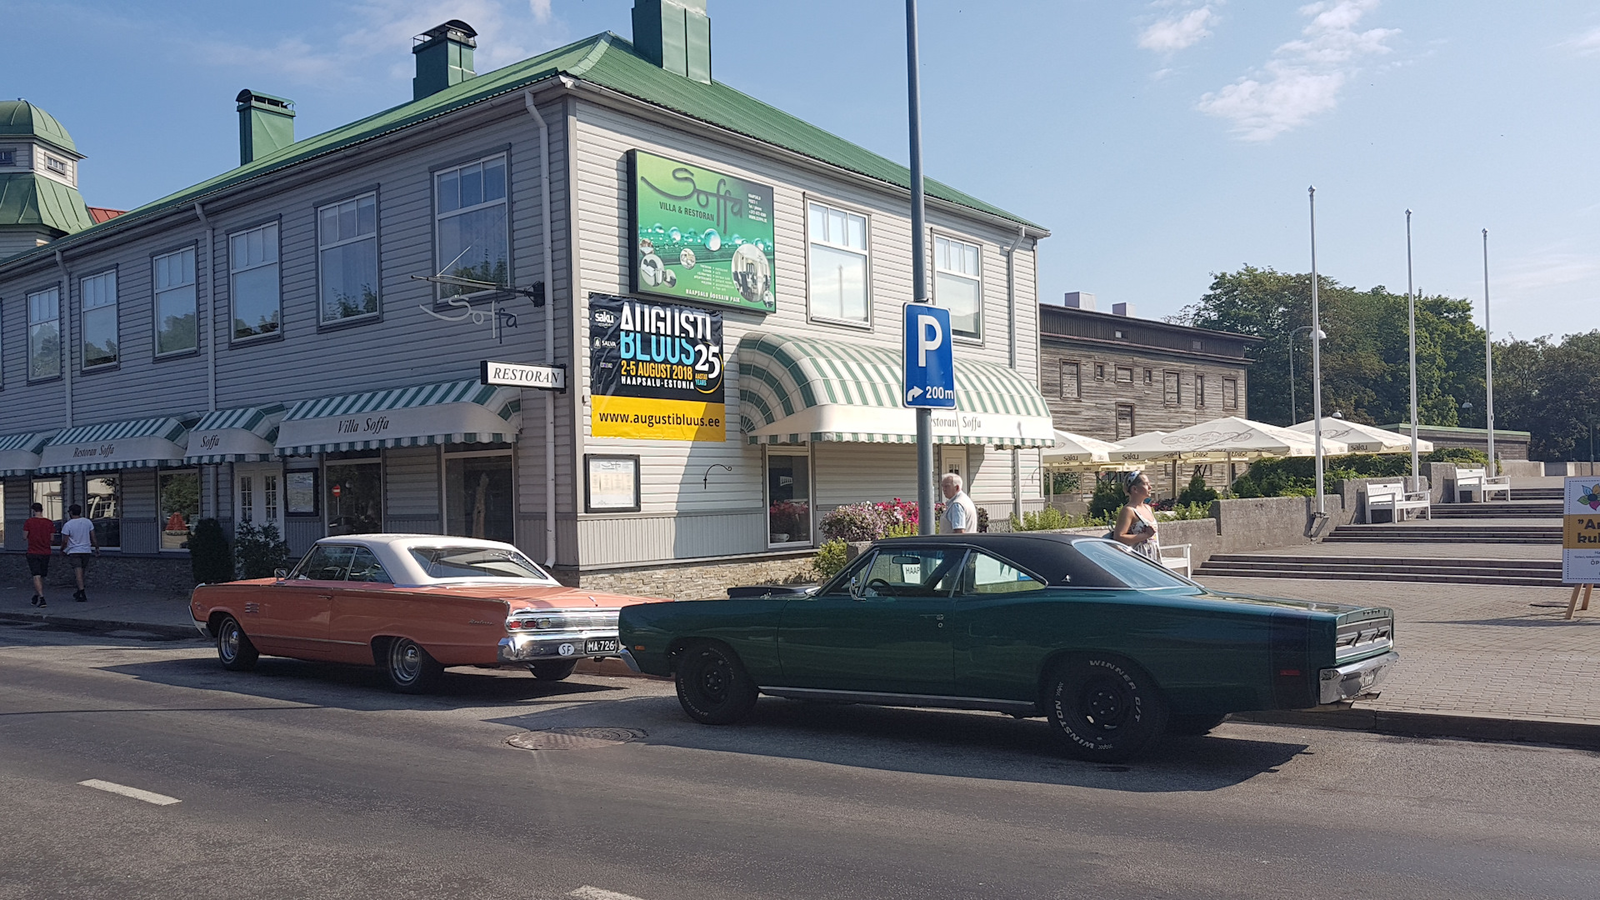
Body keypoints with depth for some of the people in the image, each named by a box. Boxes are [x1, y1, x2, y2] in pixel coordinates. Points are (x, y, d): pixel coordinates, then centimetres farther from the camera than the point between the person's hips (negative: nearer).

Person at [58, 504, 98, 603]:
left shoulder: (67, 524, -9)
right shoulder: (88, 522, 3)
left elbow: (65, 541, -8)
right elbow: (93, 537, 6)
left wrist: (62, 549, 10)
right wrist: (97, 548, 14)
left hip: (74, 551, -4)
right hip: (86, 550, 4)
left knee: (78, 572, -10)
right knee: (82, 573, 15)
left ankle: (82, 594, -19)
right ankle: (79, 592, 25)